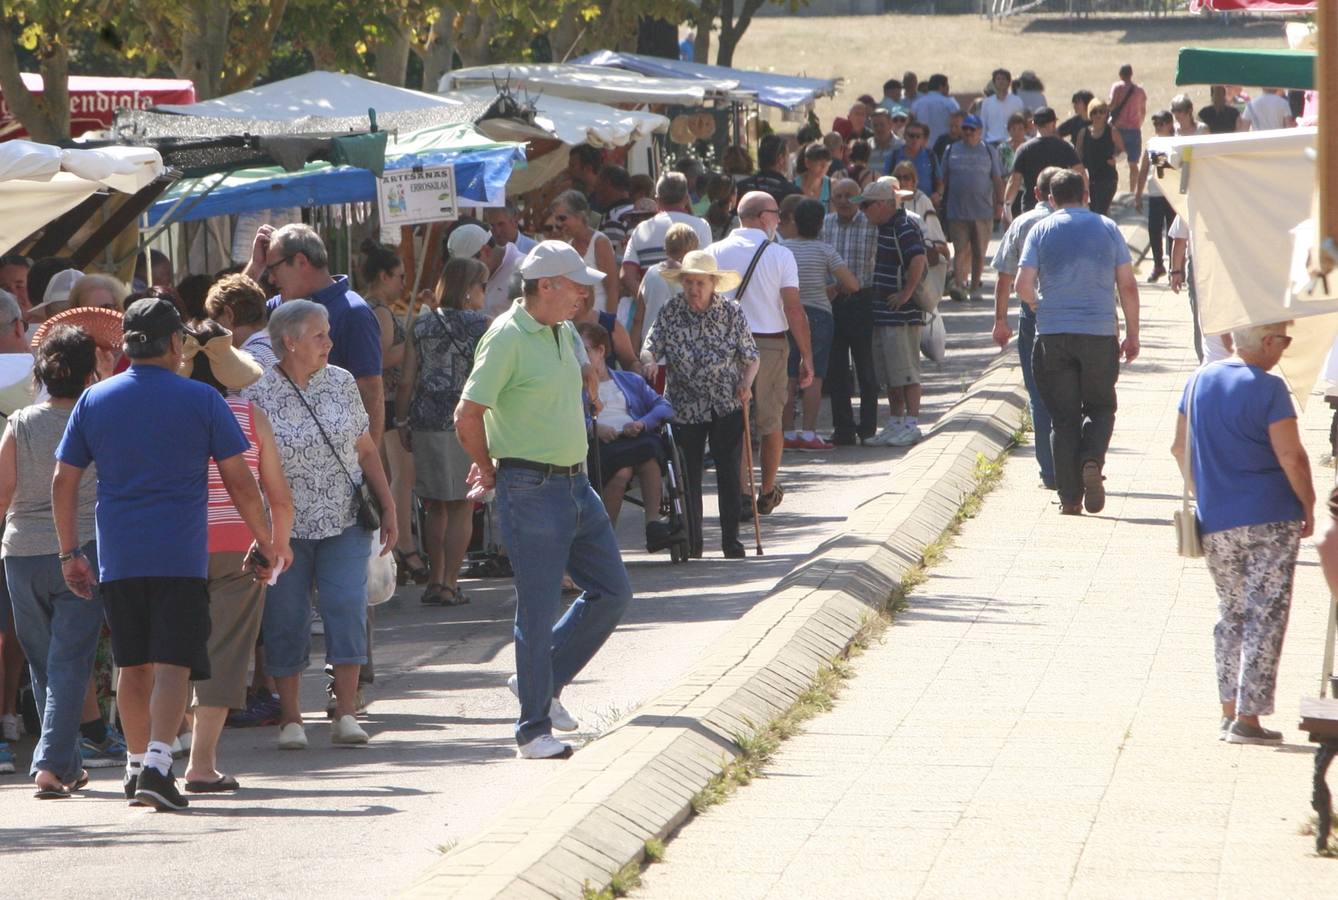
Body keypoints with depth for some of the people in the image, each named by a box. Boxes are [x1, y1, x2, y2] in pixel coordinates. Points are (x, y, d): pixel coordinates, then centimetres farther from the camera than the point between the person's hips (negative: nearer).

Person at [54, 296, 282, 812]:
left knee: (134, 666, 16)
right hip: (181, 557, -3)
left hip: (118, 557, 3)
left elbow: (63, 483, 7)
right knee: (173, 663, -6)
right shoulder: (200, 401, -2)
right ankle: (157, 764, -22)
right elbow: (239, 480, -1)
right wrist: (265, 542, 9)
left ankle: (137, 764, 26)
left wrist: (69, 552, 15)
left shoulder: (94, 401, 7)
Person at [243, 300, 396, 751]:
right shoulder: (257, 394, -6)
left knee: (347, 608, -10)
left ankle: (346, 713, -6)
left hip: (344, 523, 3)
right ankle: (290, 718, 11)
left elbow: (365, 449, 13)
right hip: (284, 527, -3)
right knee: (286, 619, 0)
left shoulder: (341, 383, 6)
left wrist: (388, 506, 10)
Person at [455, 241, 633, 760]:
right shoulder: (508, 337, -15)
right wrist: (490, 472, -2)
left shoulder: (564, 333, 12)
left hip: (575, 483, 9)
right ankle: (534, 730, 4)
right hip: (531, 489, -9)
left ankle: (543, 681, 24)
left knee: (612, 591, 11)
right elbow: (468, 415, -17)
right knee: (538, 609, -4)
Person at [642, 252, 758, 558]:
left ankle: (731, 539, 6)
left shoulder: (732, 313, -4)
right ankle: (691, 541, 15)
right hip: (685, 405, 1)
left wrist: (746, 383, -15)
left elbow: (751, 357, 3)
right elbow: (651, 348, -8)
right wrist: (648, 362, -31)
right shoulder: (671, 313, -4)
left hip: (727, 404, -1)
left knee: (729, 471, -2)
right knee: (689, 473, 5)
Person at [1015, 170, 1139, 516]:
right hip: (1100, 332, 0)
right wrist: (1132, 334, 11)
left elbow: (1023, 286, -5)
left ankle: (1070, 497, 2)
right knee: (1100, 406, 15)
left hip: (1053, 334, 0)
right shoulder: (1107, 228, 5)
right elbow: (1128, 285, 3)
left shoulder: (1041, 230, 2)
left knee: (1063, 416, 6)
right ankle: (1092, 460, -14)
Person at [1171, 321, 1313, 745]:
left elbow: (1180, 447, 13)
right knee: (1265, 618, 0)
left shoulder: (1200, 380, 7)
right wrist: (1308, 507, -4)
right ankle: (1248, 718, -4)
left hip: (1216, 524, 6)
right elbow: (1291, 456, -16)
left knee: (1231, 615, 16)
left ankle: (1229, 711, 13)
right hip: (1271, 520, -6)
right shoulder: (1267, 388, -13)